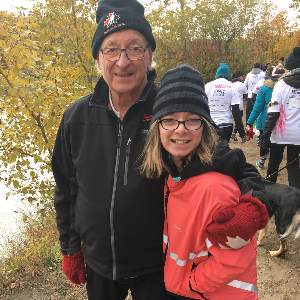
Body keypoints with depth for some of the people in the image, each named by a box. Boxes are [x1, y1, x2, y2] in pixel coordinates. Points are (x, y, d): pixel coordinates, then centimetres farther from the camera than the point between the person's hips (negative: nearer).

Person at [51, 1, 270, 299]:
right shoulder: (76, 117, -9)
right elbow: (66, 191, 3)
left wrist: (253, 204, -33)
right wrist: (69, 250, 7)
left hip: (158, 268, -3)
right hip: (96, 266, 4)